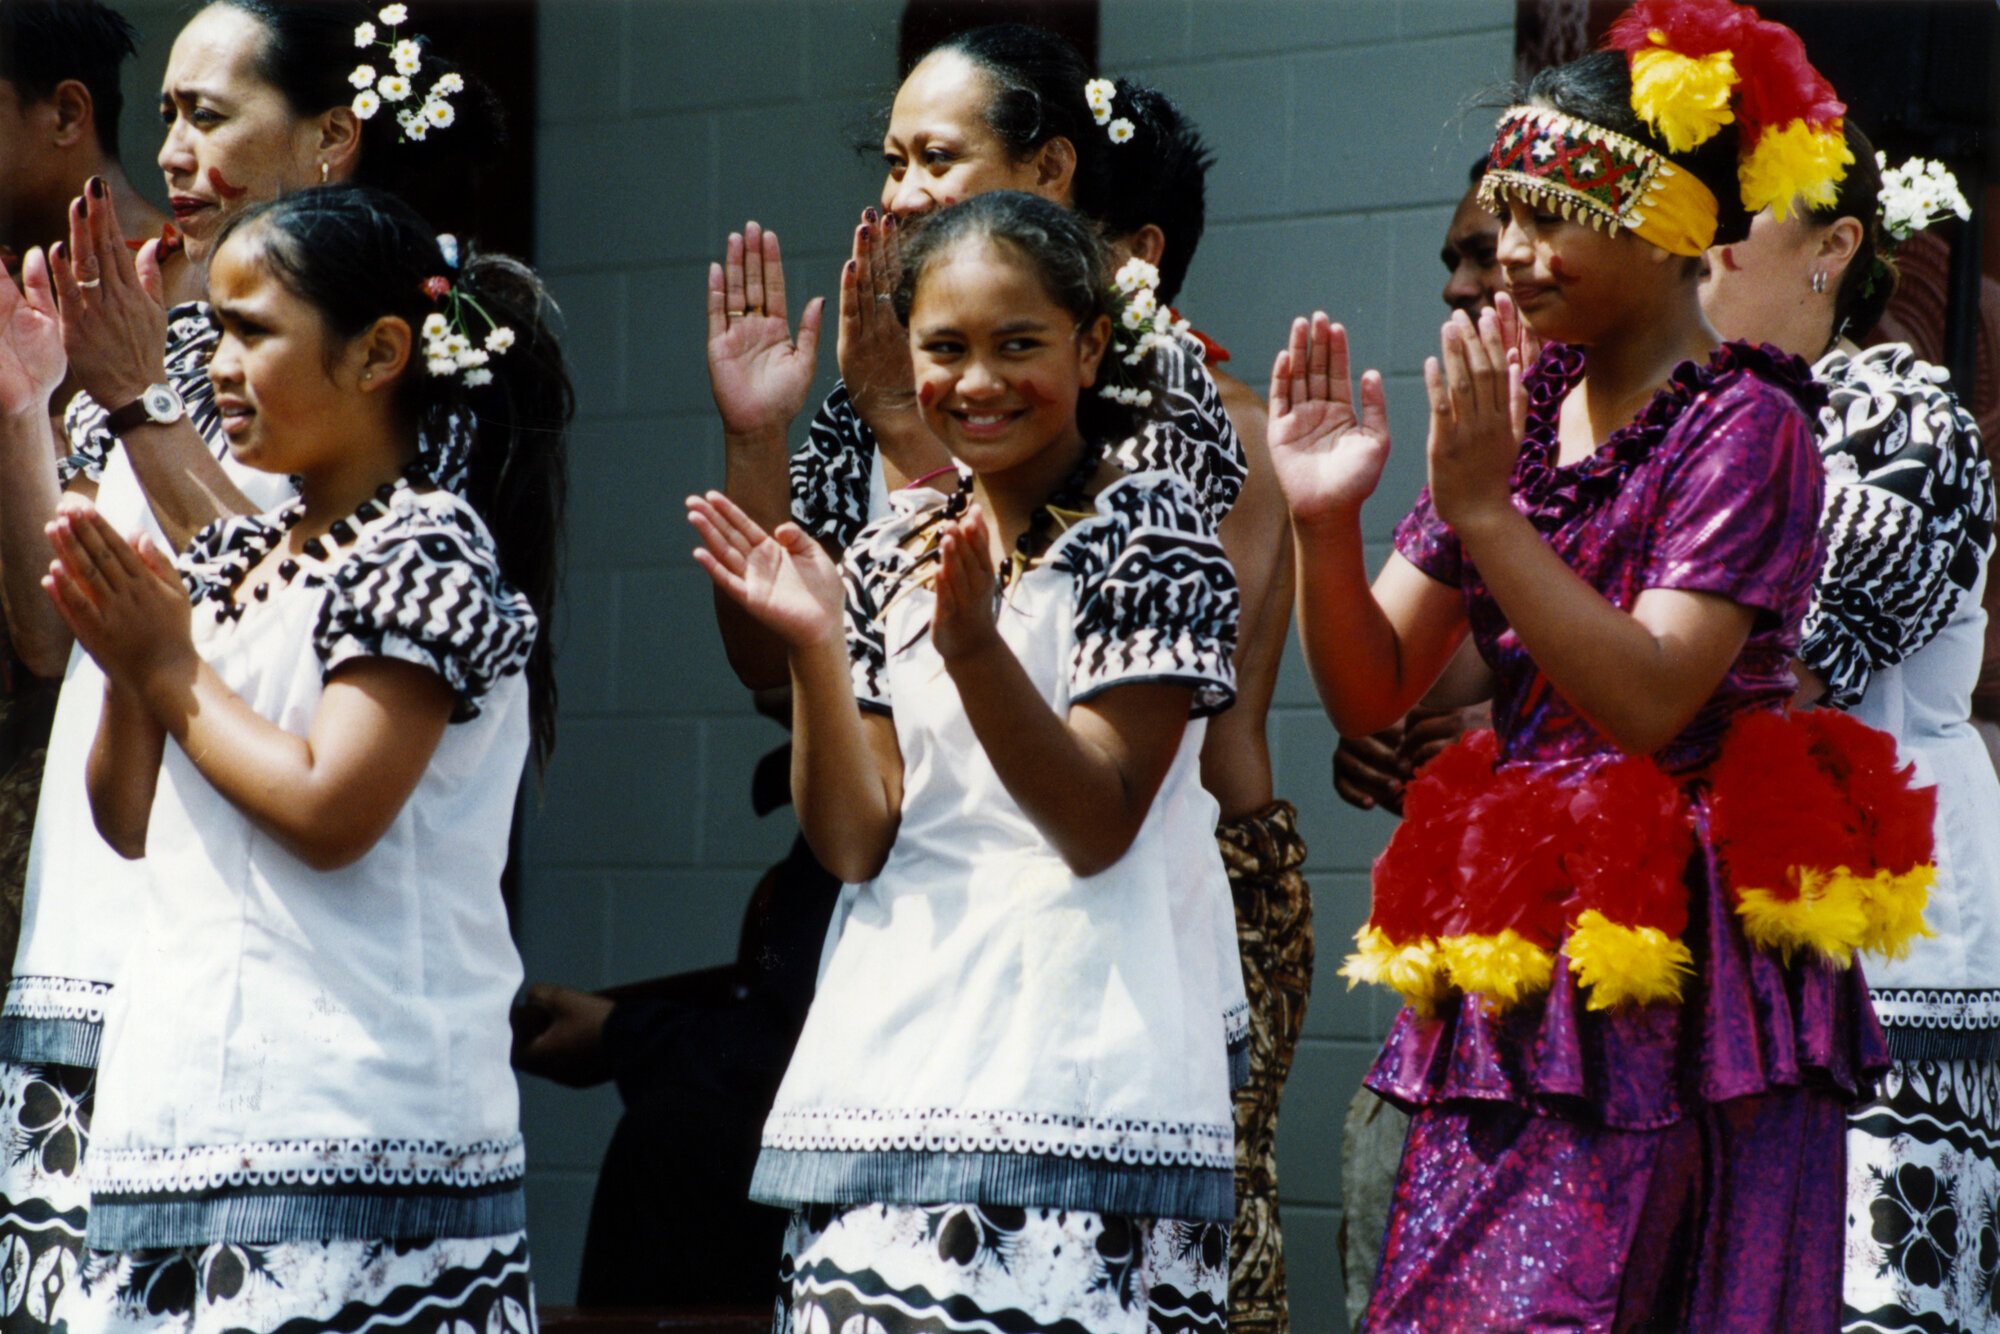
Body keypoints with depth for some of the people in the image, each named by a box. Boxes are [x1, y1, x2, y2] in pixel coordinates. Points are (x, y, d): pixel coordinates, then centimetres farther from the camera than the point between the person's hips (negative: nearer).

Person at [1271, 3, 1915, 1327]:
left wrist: (1486, 513, -22)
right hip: (1515, 968, 6)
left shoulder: (1743, 425, -7)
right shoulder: (1519, 410, 11)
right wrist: (1327, 524, -8)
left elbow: (1647, 699, -19)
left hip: (1668, 976, -6)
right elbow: (1370, 692, 10)